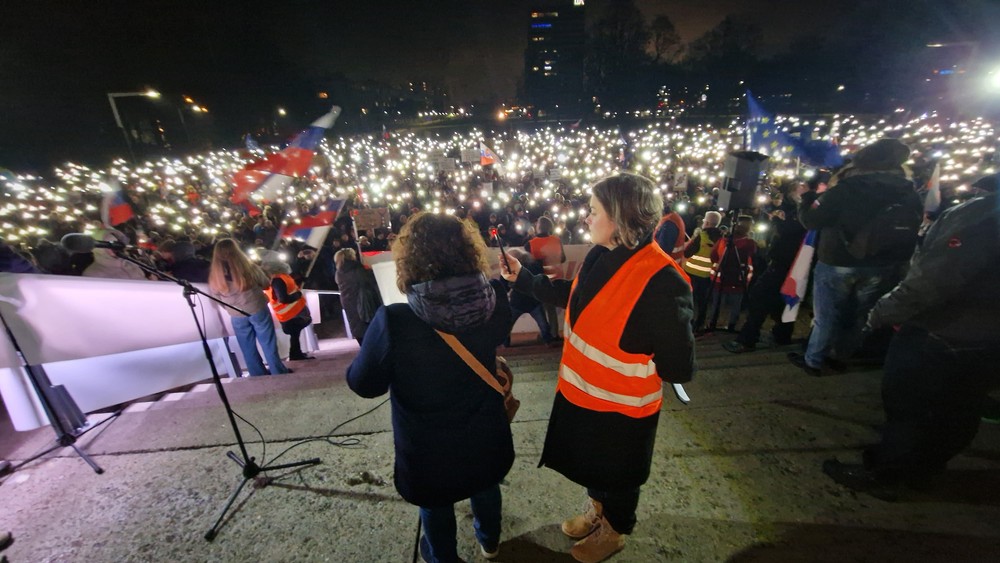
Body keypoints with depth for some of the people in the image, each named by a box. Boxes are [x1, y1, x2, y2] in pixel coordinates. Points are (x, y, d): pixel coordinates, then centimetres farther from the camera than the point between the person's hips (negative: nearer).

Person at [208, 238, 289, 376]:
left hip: (236, 316, 2)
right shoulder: (248, 267, -12)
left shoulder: (214, 276, -6)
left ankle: (259, 376, 24)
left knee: (248, 348, 14)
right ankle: (279, 373, 15)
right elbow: (265, 284, 0)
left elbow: (217, 297, 4)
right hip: (257, 309, -2)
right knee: (268, 343, 8)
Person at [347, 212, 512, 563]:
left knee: (435, 504, 29)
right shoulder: (491, 304, -23)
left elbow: (364, 385, -15)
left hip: (429, 449, -3)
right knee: (485, 487, 34)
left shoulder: (393, 322, -33)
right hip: (484, 436, 3)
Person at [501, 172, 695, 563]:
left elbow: (679, 368, -25)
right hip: (581, 390, 7)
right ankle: (597, 508, 62)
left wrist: (632, 366, -11)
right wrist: (522, 277, 8)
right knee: (591, 463, 30)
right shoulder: (600, 255, -8)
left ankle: (614, 530, 55)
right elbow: (572, 296, 9)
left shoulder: (661, 281, -32)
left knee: (616, 473, 23)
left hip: (621, 405, -7)